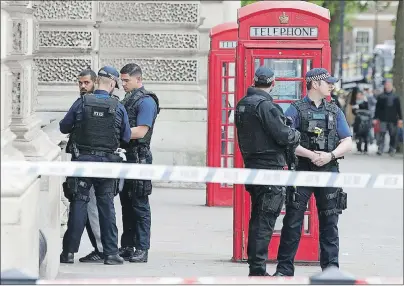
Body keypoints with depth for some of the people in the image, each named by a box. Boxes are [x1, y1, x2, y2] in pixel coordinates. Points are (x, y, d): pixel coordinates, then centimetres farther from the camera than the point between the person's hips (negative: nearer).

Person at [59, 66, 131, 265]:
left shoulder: (81, 103, -5)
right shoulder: (118, 108, -4)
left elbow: (64, 128, 4)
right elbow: (126, 137, 4)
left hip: (83, 159, 0)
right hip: (107, 161, 0)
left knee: (78, 204, 4)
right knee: (107, 207, 7)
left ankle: (69, 251, 3)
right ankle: (111, 253, 7)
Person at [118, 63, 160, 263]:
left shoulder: (146, 101, -10)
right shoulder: (127, 99, 17)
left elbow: (140, 132, -18)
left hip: (138, 158, -9)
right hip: (125, 156, 9)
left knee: (139, 205, -6)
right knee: (126, 203, 12)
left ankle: (142, 249, -3)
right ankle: (127, 247, 18)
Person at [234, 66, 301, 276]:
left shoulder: (242, 104, 13)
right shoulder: (265, 105, -17)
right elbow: (283, 135, -19)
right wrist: (297, 135, 1)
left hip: (251, 164, 9)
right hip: (269, 169, -9)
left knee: (257, 218, 16)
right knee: (265, 220, -6)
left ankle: (255, 266, 21)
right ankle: (257, 270, -6)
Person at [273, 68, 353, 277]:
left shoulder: (335, 111, 12)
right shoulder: (296, 110, 0)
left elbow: (347, 143, 8)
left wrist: (330, 155, -11)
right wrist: (311, 155, -17)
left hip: (328, 172, 4)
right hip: (301, 171, -3)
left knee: (329, 222, 4)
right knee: (293, 220, -3)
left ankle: (330, 267, 10)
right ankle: (284, 268, 2)